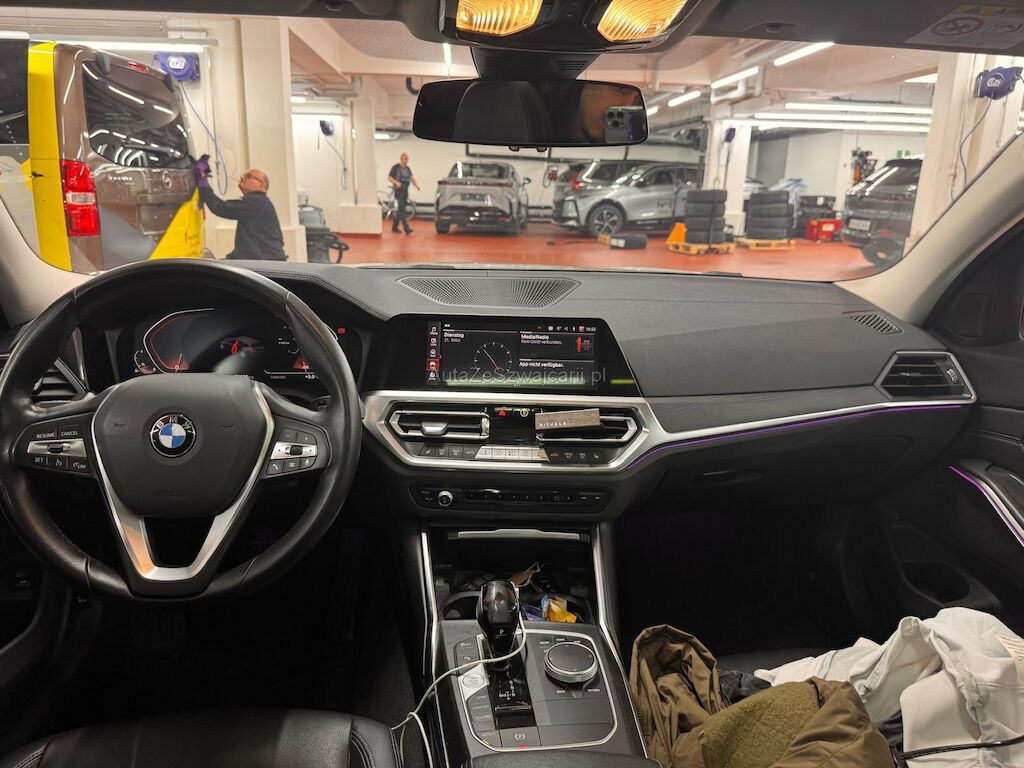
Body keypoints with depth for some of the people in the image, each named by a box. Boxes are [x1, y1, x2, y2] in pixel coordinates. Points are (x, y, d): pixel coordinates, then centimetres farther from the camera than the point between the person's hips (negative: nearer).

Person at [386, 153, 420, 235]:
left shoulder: (408, 168, 15)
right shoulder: (395, 167, -5)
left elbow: (411, 177, 12)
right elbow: (389, 177, -5)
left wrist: (416, 185, -8)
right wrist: (396, 182, -23)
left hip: (405, 191, 7)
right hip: (398, 191, -7)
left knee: (399, 210, 12)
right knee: (402, 210, -13)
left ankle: (394, 227, 22)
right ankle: (406, 229, -19)